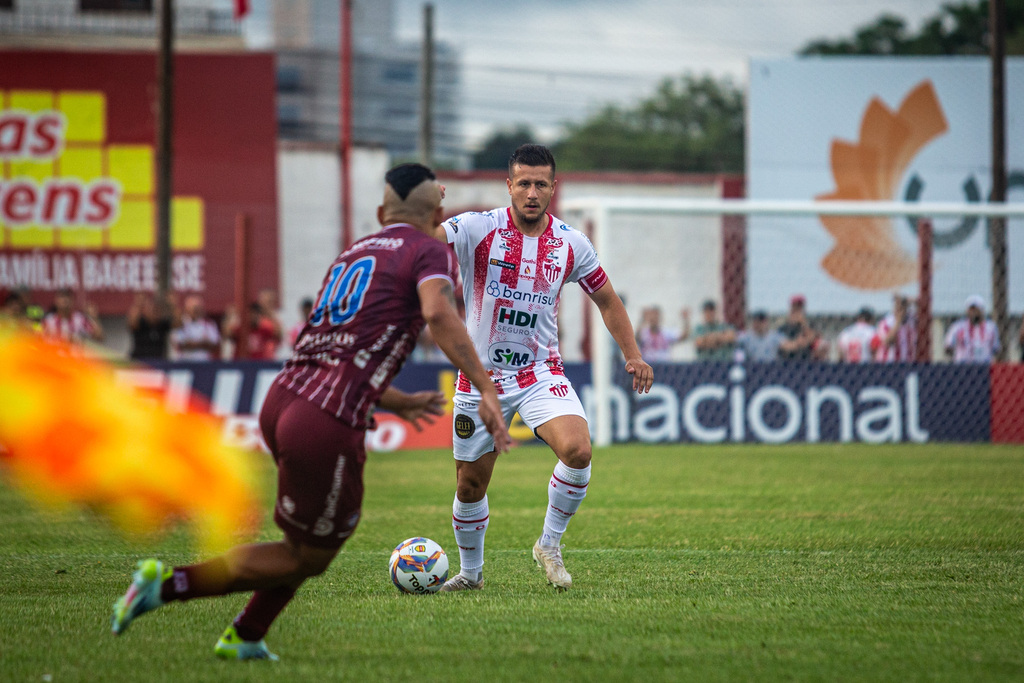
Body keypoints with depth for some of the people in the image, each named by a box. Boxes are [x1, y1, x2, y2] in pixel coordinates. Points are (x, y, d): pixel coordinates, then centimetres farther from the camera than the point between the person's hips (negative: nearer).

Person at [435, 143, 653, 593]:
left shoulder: (571, 244, -2)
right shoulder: (477, 229, -12)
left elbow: (606, 300, 11)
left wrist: (632, 355, 2)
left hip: (541, 372, 1)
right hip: (481, 375, -1)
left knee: (577, 449, -25)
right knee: (470, 485, 7)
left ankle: (549, 545, -3)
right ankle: (470, 572, 33)